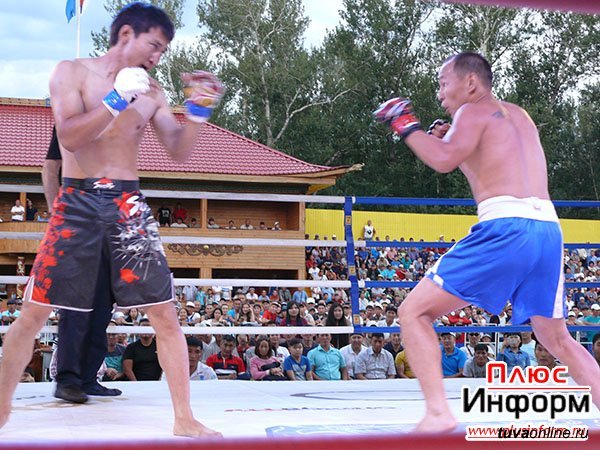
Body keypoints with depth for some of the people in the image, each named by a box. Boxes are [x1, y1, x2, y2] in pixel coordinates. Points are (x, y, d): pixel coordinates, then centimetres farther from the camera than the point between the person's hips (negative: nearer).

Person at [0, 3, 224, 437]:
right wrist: (117, 100, -21)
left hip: (128, 204, 3)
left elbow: (179, 150, 5)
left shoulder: (151, 92, 9)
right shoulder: (72, 72, 0)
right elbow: (69, 137, -13)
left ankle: (184, 419, 4)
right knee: (36, 311, 0)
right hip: (79, 201, -3)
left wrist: (198, 111, -11)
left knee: (166, 313, -3)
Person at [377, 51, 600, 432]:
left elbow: (444, 160, -13)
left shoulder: (473, 112, 4)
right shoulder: (519, 116, 27)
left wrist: (406, 126, 1)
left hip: (506, 226, -7)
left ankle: (438, 413, -13)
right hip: (549, 229, 7)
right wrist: (447, 139, 31)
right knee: (558, 339, 21)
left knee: (414, 312, 0)